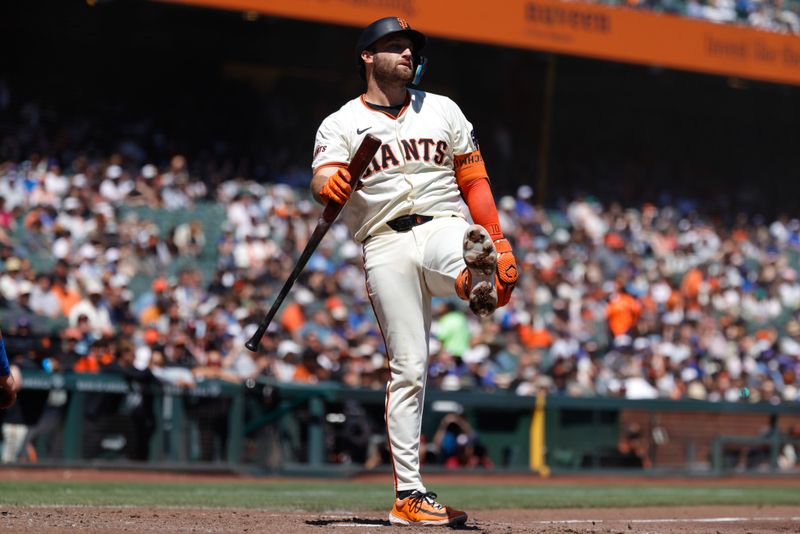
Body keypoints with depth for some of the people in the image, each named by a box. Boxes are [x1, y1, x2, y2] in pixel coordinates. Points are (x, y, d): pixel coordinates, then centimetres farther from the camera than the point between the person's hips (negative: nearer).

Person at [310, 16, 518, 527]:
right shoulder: (341, 125, 11)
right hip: (387, 246, -1)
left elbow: (475, 180, 15)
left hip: (444, 226, 2)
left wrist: (500, 246, 2)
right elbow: (322, 181, -7)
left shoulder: (443, 110, 19)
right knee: (408, 370, -7)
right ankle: (409, 494, -5)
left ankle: (474, 275, -73)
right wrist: (331, 187, -32)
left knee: (466, 244, -38)